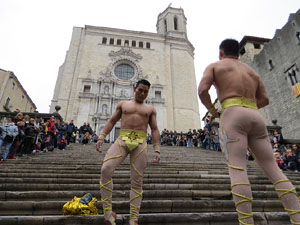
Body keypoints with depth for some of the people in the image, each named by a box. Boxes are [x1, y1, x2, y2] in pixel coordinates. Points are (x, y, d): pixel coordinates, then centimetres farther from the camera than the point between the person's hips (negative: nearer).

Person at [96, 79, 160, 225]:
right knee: (106, 169, -22)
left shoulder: (150, 109, 19)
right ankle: (107, 211, -9)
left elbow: (154, 129, 13)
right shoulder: (123, 104, 20)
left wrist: (157, 150, 1)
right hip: (122, 140, 0)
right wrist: (101, 137, 3)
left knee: (137, 181, -2)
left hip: (140, 143, 0)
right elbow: (112, 121, 17)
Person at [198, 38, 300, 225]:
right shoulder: (251, 70, 30)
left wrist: (212, 111, 10)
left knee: (237, 169, -13)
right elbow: (265, 99, 23)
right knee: (273, 169, 4)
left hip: (233, 116, -5)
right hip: (256, 117, 6)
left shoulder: (214, 66, 15)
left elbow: (202, 90, -3)